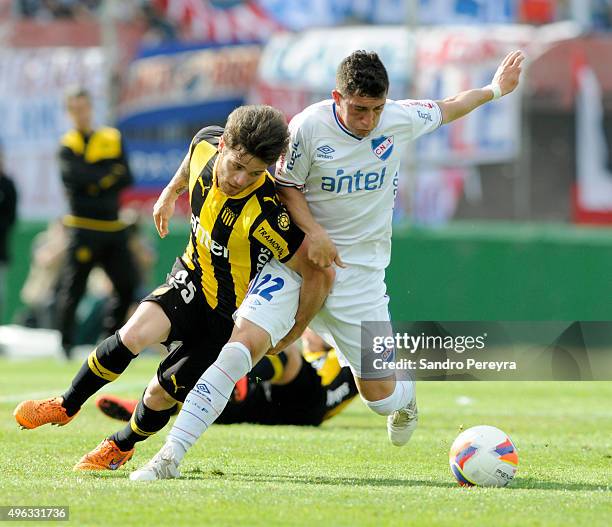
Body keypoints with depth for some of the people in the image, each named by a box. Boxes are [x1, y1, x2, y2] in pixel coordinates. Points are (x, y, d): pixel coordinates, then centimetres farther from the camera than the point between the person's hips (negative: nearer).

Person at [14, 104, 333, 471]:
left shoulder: (267, 217, -36)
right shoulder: (207, 143, -18)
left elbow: (320, 275, -27)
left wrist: (288, 338, -12)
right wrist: (171, 193, 27)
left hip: (232, 315, -4)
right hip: (194, 277, 4)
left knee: (161, 393, -2)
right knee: (135, 334, -21)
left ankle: (121, 446, 31)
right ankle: (66, 407, 2)